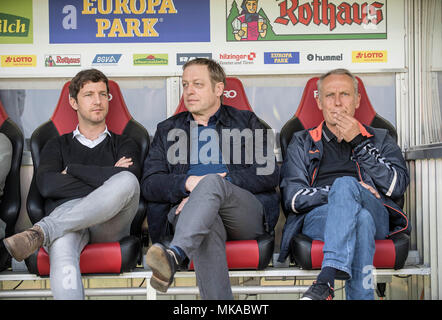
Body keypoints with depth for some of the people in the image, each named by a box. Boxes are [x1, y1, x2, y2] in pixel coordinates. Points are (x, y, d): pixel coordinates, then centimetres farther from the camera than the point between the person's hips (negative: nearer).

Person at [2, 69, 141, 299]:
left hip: (110, 223, 1)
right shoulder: (57, 145, 27)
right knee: (61, 245, -39)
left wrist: (72, 170, 5)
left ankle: (41, 232, -38)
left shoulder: (124, 144, 25)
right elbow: (46, 185, 4)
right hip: (66, 213, 0)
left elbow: (128, 179, 0)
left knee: (127, 181, -33)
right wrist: (106, 179, 3)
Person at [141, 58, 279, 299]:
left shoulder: (246, 122, 21)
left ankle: (174, 255, -53)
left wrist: (212, 184, -7)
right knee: (207, 227, -37)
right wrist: (188, 183, -10)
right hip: (188, 210, 1)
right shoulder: (167, 130, 26)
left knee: (212, 181, -35)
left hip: (247, 215, -1)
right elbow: (149, 184, 12)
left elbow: (269, 175, 5)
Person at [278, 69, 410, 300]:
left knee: (345, 184, -35)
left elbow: (397, 186, 4)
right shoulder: (302, 142, 23)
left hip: (376, 216, 0)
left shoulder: (380, 139, 23)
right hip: (316, 217, 0)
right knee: (360, 219, -36)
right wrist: (336, 193, -9)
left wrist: (358, 143, -1)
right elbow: (292, 197, 8)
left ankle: (326, 281, -45)